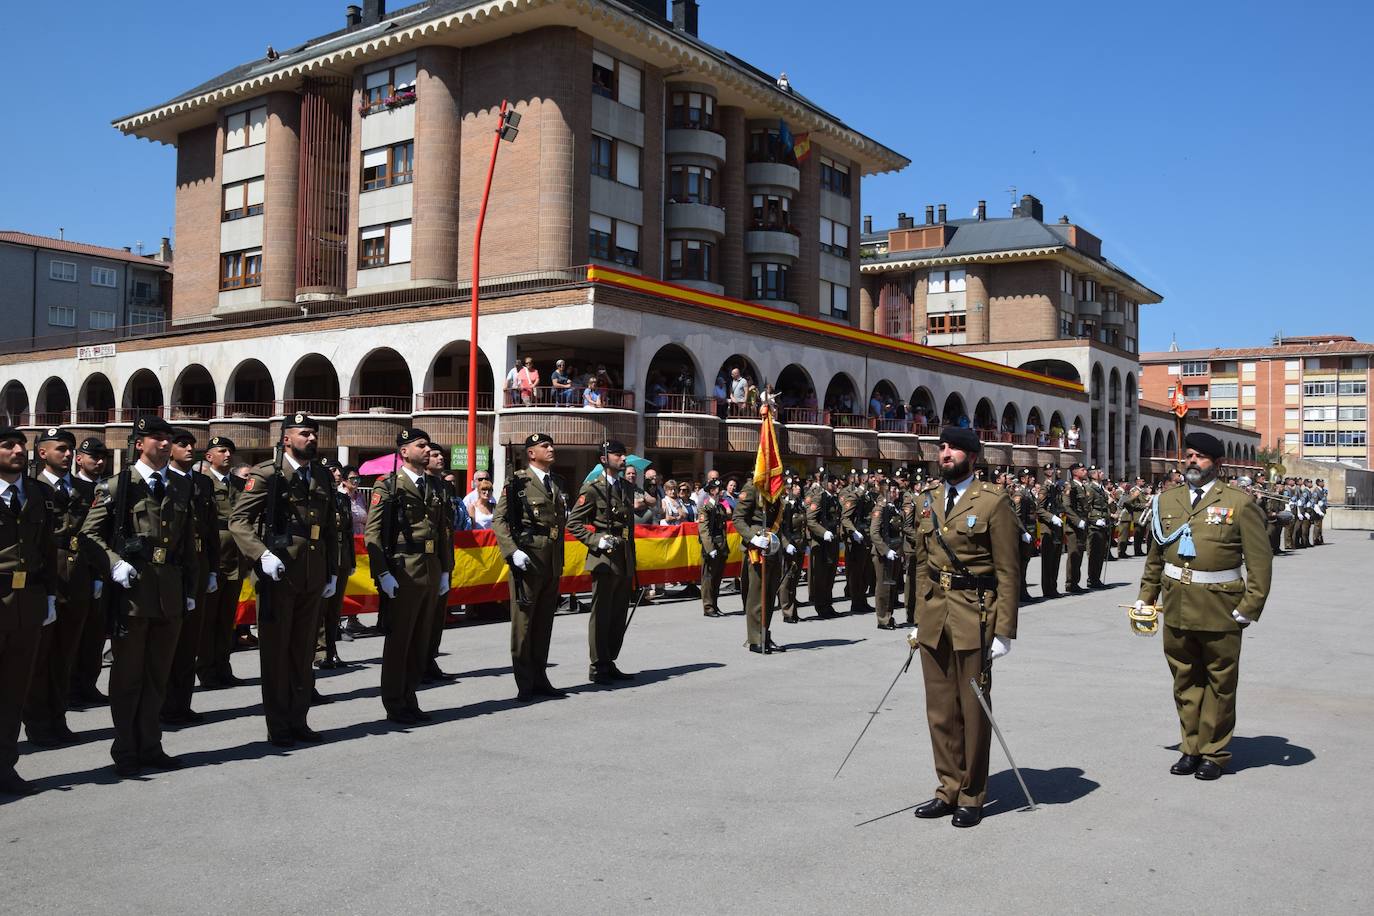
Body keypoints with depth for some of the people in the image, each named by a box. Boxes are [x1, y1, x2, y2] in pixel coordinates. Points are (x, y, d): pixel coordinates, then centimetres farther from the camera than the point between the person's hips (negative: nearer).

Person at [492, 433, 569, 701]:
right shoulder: (517, 482, -5)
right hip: (527, 561, -6)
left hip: (552, 565, 6)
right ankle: (524, 684, 7)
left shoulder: (557, 483, 14)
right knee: (523, 622, 1)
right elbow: (499, 521, -9)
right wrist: (513, 551, -19)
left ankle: (540, 679, 20)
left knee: (544, 623, 12)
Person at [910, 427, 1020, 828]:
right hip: (934, 616, 6)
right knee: (940, 708, 11)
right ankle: (949, 789, 24)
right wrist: (919, 617, 13)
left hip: (974, 618, -5)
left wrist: (1004, 630, -12)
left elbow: (1007, 571, -8)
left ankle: (971, 796, 18)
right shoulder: (929, 501, 12)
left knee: (973, 708, 5)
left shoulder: (993, 502, -6)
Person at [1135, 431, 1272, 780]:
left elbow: (1261, 561, -6)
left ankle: (1214, 754, 20)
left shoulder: (1239, 503, -5)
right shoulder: (1167, 500, 9)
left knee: (1219, 683, 7)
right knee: (1185, 682, 13)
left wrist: (1249, 608, -11)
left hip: (1220, 611, -4)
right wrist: (1146, 596, 12)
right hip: (1176, 608, 4)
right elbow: (1155, 555, 16)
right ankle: (1191, 748, 25)